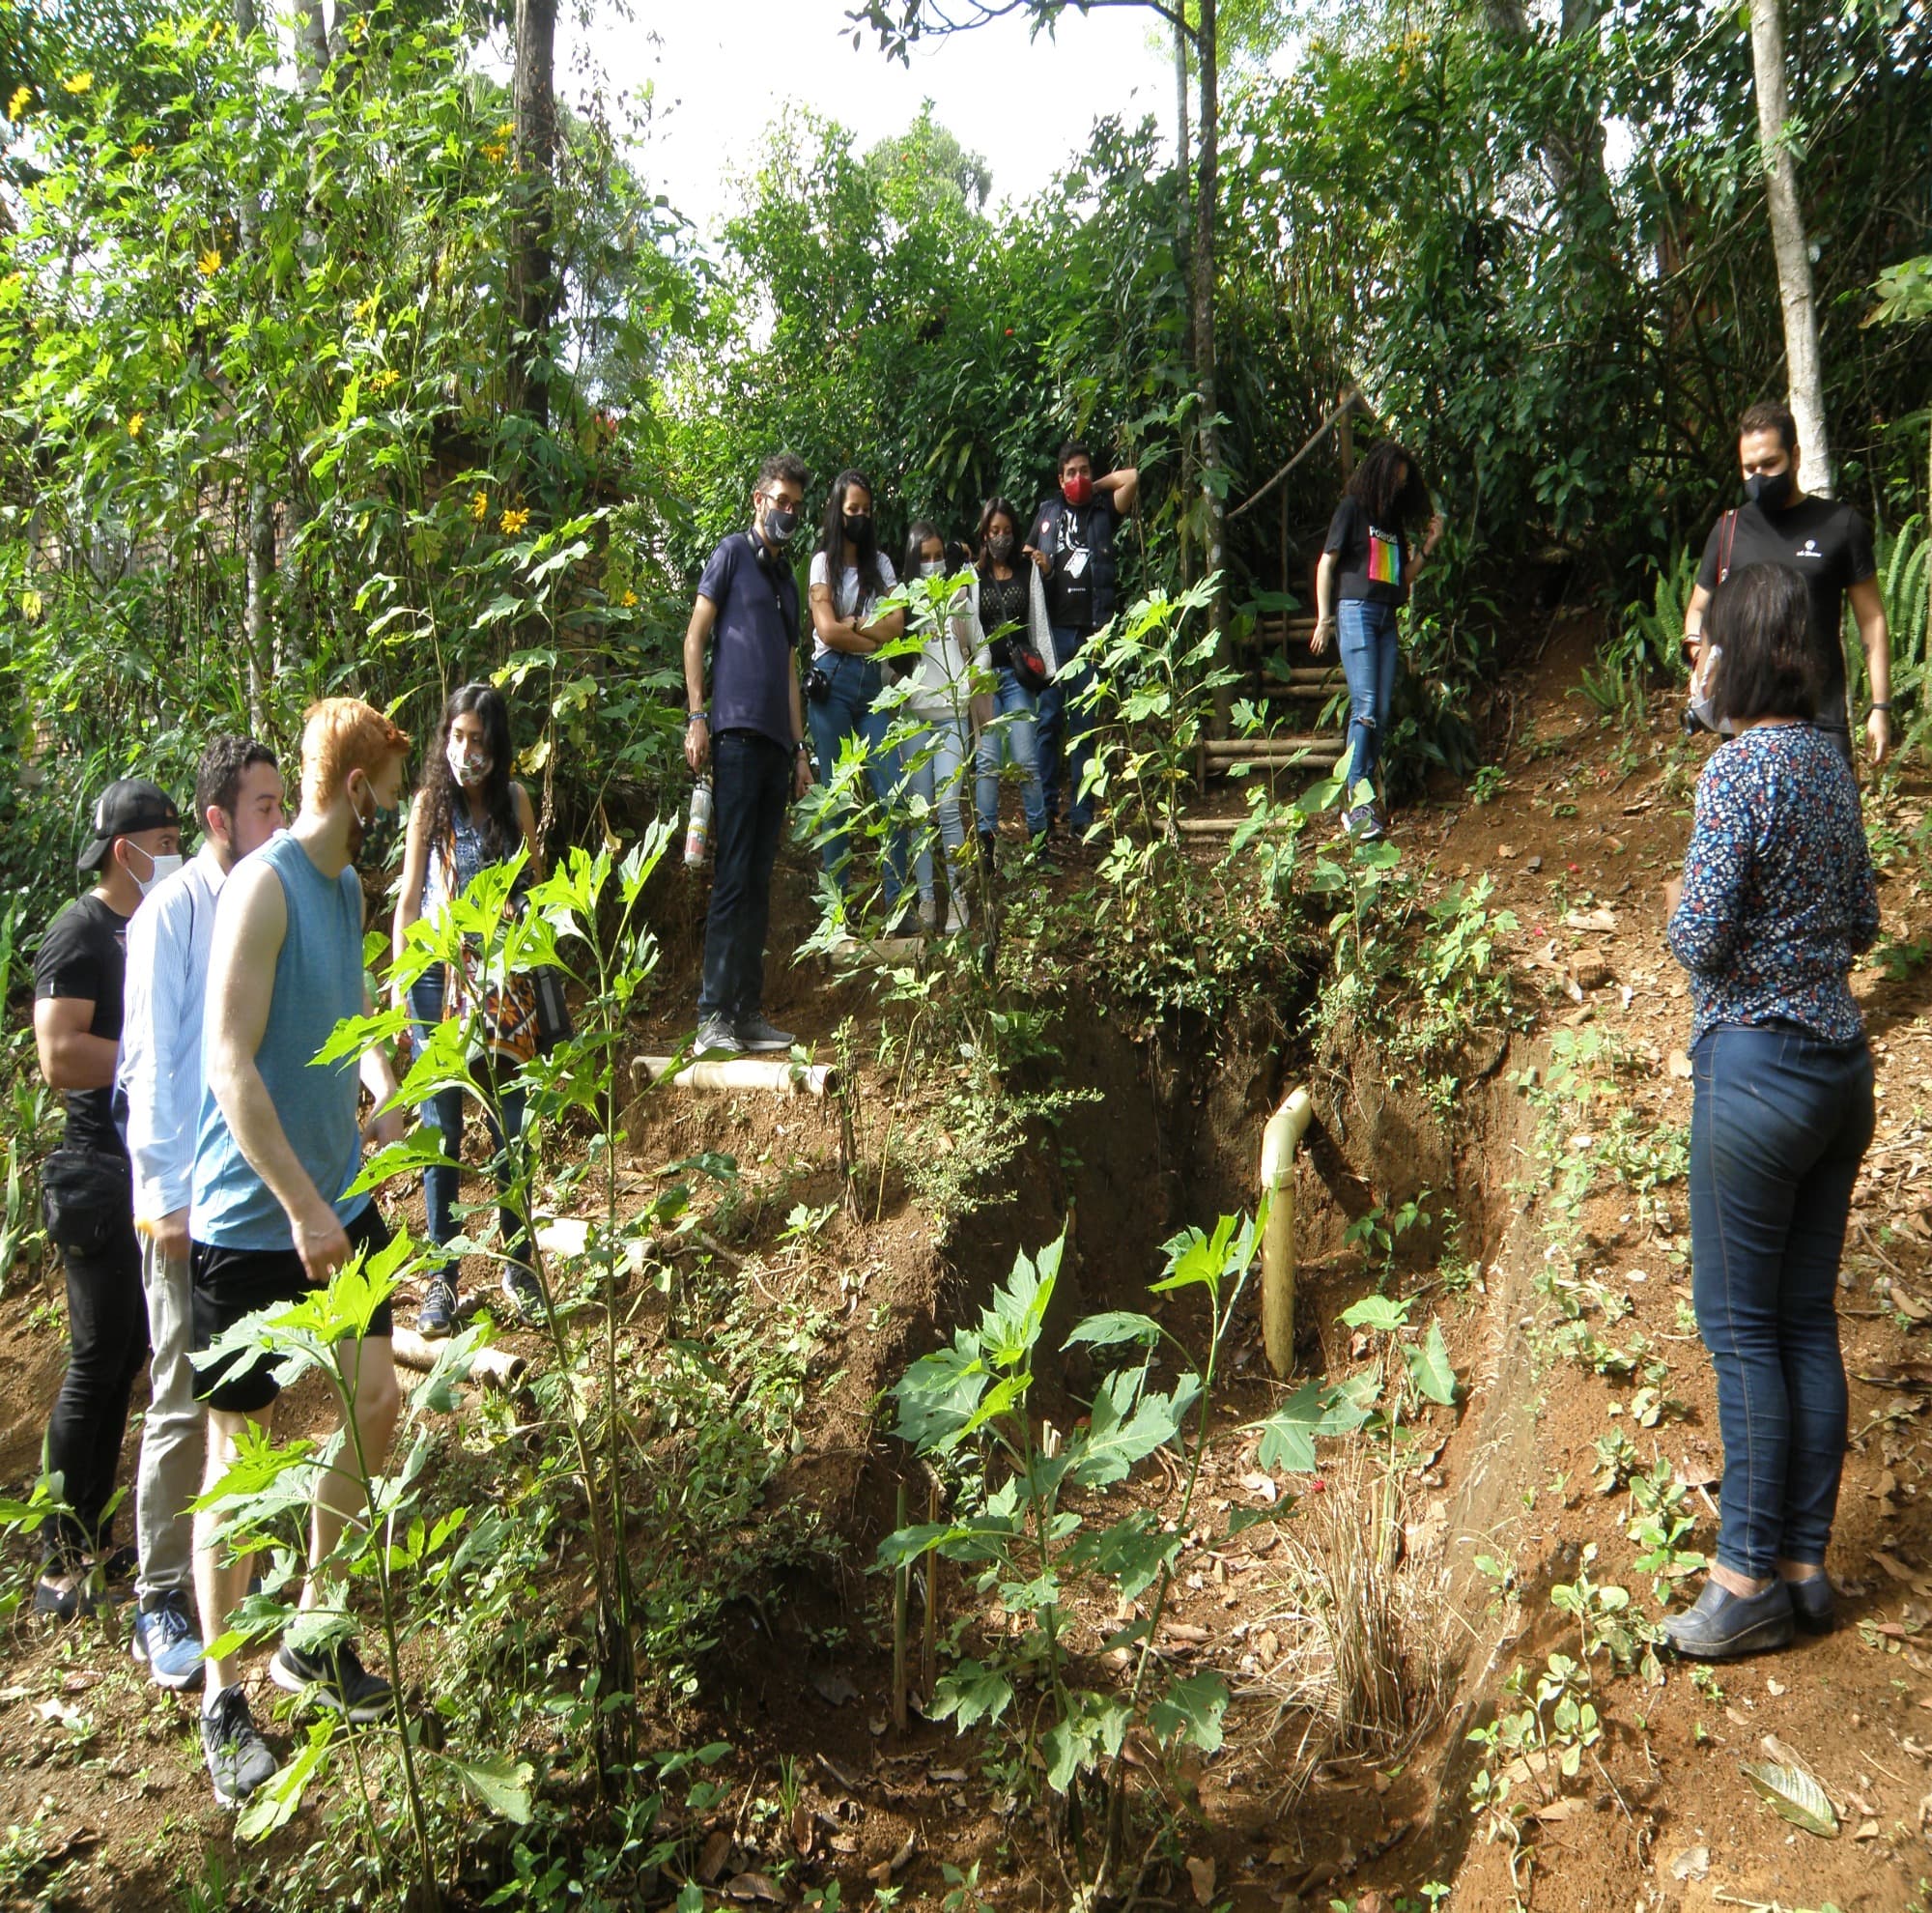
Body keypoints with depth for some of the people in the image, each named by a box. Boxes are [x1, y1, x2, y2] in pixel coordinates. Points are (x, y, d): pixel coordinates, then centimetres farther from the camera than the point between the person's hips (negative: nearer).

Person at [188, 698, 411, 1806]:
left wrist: (381, 1081, 5)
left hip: (340, 1202, 8)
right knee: (243, 1446, 4)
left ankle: (312, 1638, 31)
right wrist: (302, 1207, -22)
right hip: (252, 1219, -8)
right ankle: (223, 1701, 22)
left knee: (377, 1401, 11)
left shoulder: (349, 885, 9)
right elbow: (231, 1065, -22)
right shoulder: (263, 886, -18)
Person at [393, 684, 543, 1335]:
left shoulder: (515, 801, 3)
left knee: (510, 1124, 6)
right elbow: (408, 899, 3)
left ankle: (518, 1269, 18)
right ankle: (441, 1277, 12)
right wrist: (398, 984, -2)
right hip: (439, 979, -1)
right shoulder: (429, 804, 0)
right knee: (441, 1129, 3)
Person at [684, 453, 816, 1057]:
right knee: (732, 877, -12)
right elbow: (695, 634, -2)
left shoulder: (787, 579, 26)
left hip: (776, 742, 7)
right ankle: (713, 1015, -11)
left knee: (759, 881, 6)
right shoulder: (734, 553, 5)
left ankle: (749, 1012, 9)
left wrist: (799, 748, 20)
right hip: (737, 733, -7)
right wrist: (696, 717, -12)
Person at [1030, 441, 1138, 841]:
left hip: (1092, 631, 0)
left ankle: (1082, 814, 4)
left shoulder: (1103, 511, 11)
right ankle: (1045, 809, 3)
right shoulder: (1047, 513, 14)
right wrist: (1041, 568, -5)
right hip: (1053, 631, 0)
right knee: (1048, 719, -2)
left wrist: (1096, 486, 9)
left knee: (1084, 724, 3)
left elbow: (1131, 477, -3)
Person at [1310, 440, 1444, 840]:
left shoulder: (1394, 520, 22)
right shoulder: (1352, 509, 3)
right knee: (1365, 707, -16)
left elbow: (1404, 577, 20)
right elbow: (1326, 562, -1)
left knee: (1382, 711, 0)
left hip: (1386, 618, 7)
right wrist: (1324, 619, -8)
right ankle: (1355, 801, -18)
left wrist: (1429, 545, 8)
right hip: (1356, 611, -7)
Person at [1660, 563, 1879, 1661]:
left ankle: (1752, 1578, 12)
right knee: (1809, 1321, 13)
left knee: (1741, 1324, 2)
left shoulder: (1739, 770, -16)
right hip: (1844, 1065, 8)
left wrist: (1683, 906, 2)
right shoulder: (1832, 764, 9)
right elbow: (1864, 922, 15)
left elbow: (1700, 943, -18)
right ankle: (1807, 1565, 23)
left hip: (1756, 1068, -8)